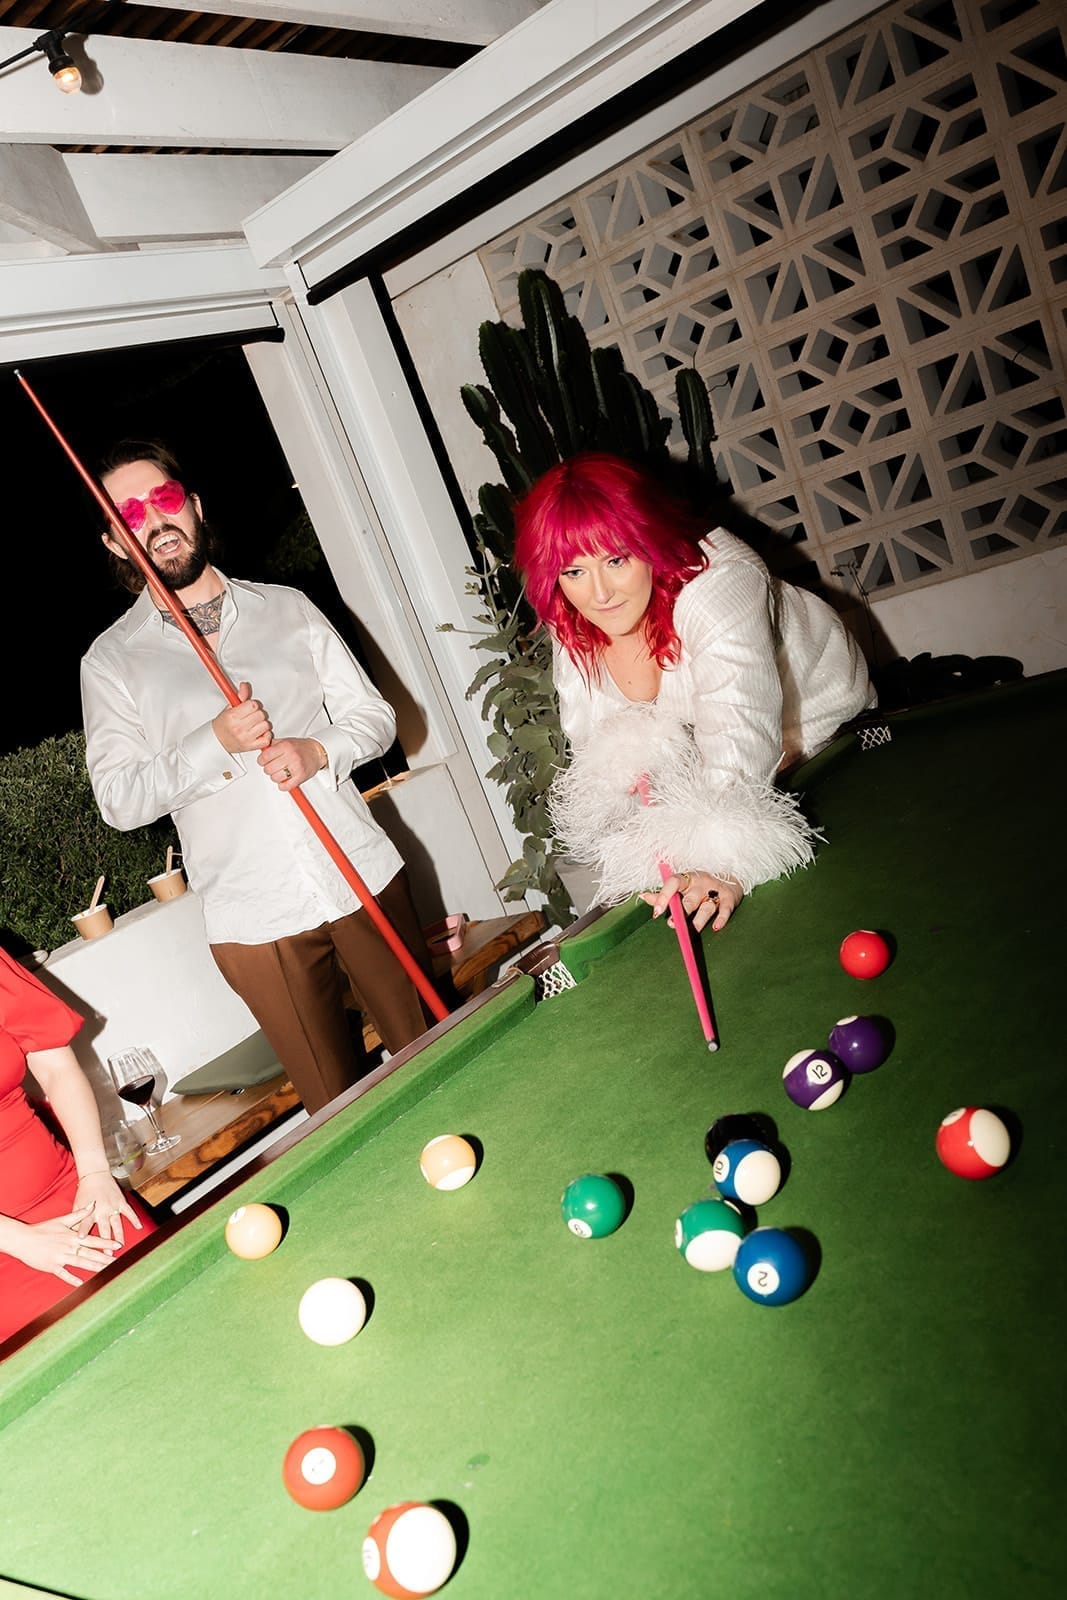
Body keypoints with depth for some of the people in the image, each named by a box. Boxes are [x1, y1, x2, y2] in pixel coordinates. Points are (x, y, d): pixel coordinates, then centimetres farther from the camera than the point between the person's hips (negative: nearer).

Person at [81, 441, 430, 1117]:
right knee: (339, 1105, 8)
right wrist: (216, 742, -17)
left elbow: (374, 713, 8)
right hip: (253, 917, -2)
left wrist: (318, 750, -12)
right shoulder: (111, 660, 3)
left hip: (362, 876, 2)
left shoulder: (287, 607, 8)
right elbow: (118, 798, -4)